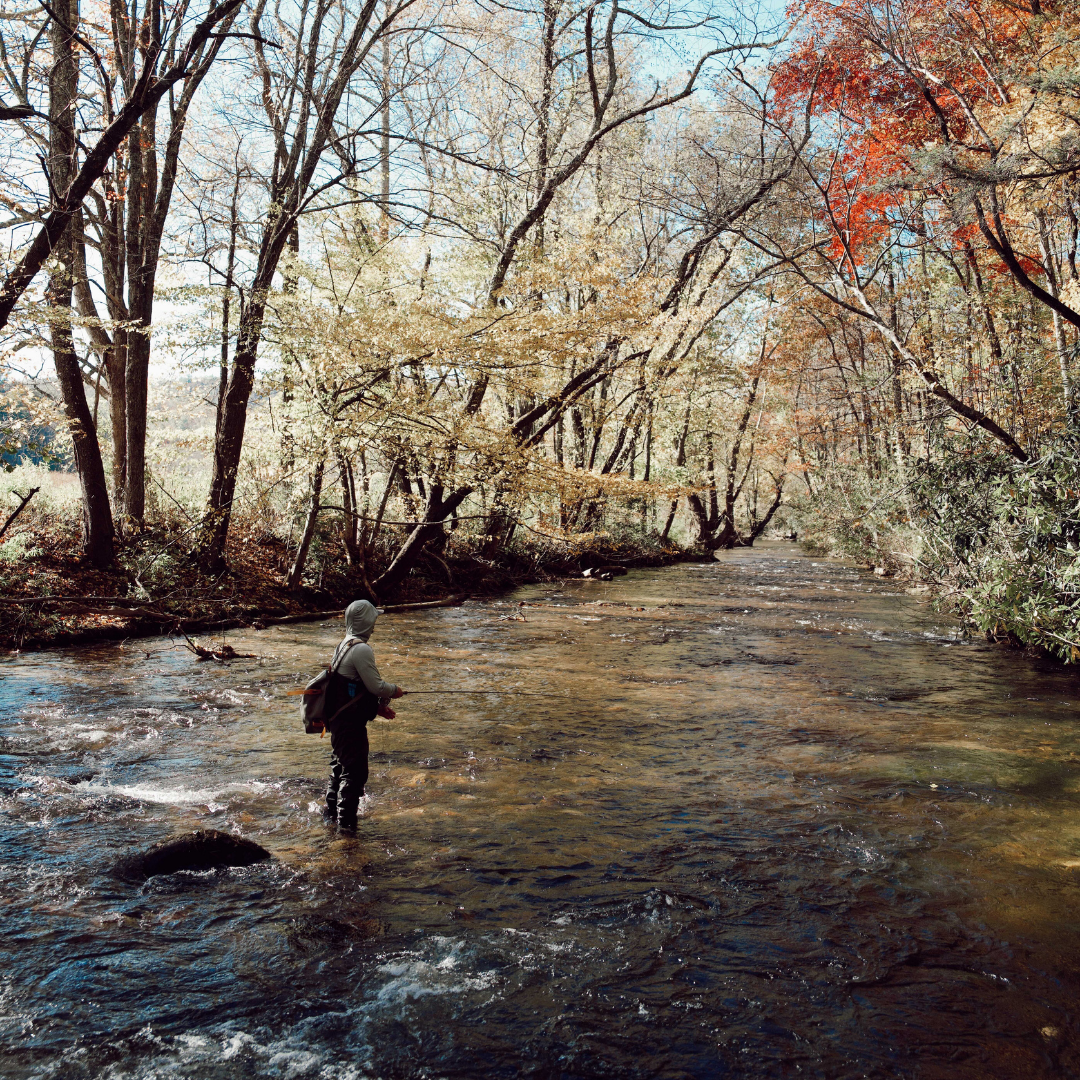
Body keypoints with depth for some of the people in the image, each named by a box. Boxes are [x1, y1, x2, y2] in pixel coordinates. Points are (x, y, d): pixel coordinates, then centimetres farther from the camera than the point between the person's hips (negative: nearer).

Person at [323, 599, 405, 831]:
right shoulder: (362, 650, -21)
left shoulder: (344, 645, 11)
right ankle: (346, 819, 5)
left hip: (337, 717, 10)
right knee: (355, 769, -1)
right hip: (350, 722, -10)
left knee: (340, 763, 22)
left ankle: (332, 811, 34)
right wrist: (394, 690, 1)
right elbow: (376, 686, -19)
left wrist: (378, 706, 16)